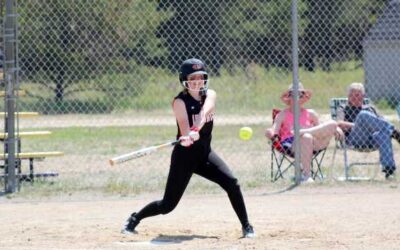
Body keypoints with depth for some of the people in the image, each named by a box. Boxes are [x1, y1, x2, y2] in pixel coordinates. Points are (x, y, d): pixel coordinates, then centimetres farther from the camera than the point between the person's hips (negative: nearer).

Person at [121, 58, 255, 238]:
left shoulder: (210, 95, -2)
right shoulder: (180, 101, -14)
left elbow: (204, 111, -25)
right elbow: (185, 129, -29)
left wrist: (195, 130, -46)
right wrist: (188, 137, -54)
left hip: (205, 153, 4)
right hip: (184, 155, -4)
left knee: (231, 183, -18)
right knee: (168, 205, -1)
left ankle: (246, 226, -6)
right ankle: (135, 219, 24)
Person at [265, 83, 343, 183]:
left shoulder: (310, 114, 26)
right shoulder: (283, 115, 16)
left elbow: (321, 128, 26)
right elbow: (274, 131, 2)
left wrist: (336, 129, 5)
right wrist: (270, 134, -23)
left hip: (314, 145, 3)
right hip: (291, 145, -3)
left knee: (332, 124, -18)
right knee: (306, 138, -42)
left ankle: (302, 132, -31)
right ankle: (306, 175, -43)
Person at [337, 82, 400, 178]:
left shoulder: (370, 108, 36)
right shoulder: (344, 109, 27)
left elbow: (381, 121, 21)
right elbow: (340, 124, 5)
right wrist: (356, 125, -9)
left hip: (372, 139, 2)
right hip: (354, 139, -2)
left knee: (383, 133, -37)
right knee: (363, 115, -33)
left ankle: (388, 167, -54)